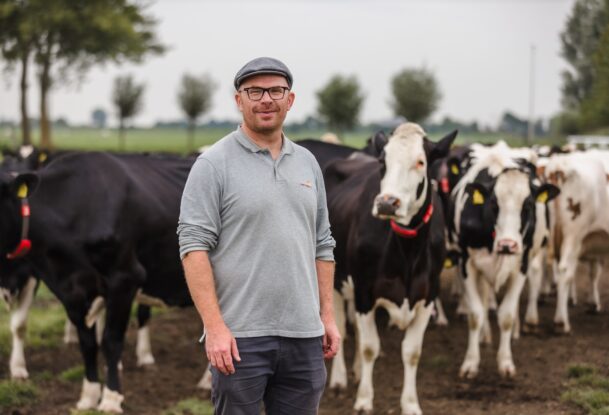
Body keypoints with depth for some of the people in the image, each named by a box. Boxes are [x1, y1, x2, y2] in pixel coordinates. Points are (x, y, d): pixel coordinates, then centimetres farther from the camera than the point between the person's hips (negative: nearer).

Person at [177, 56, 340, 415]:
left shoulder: (307, 163, 13)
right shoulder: (214, 164, -5)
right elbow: (194, 246, -11)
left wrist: (328, 316, 11)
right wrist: (214, 327, -18)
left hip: (304, 334, 5)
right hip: (240, 335, -5)